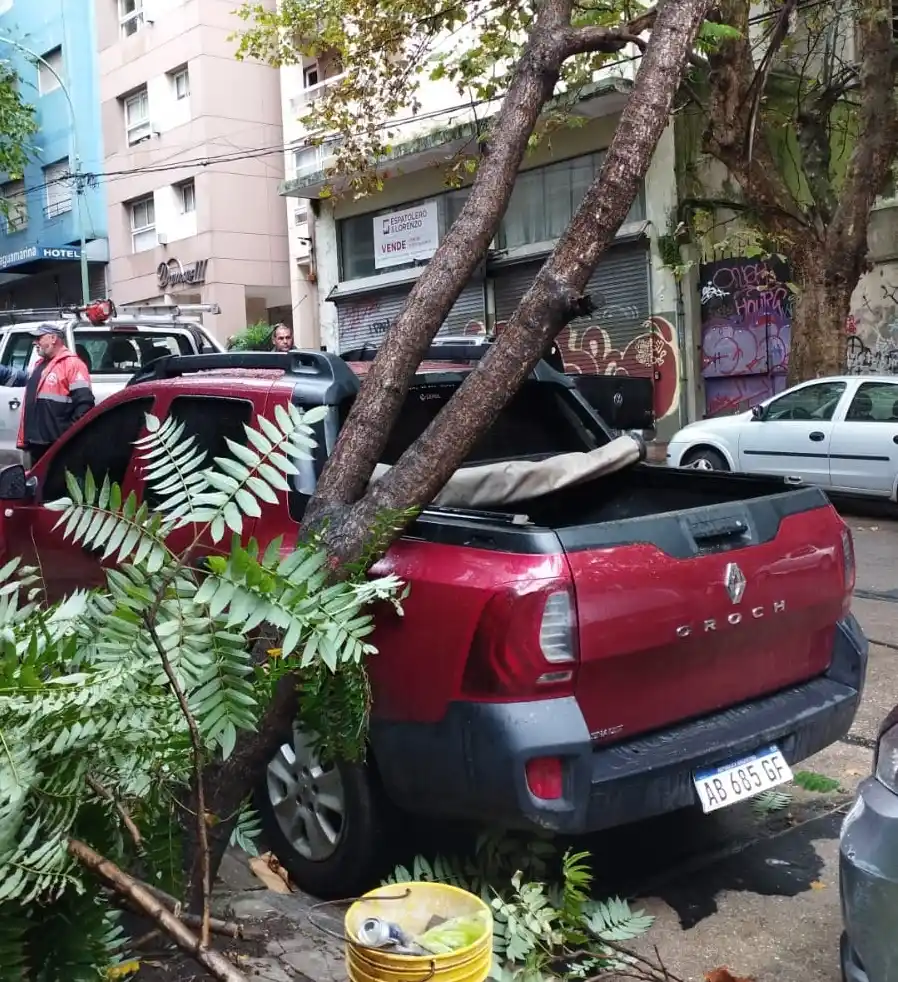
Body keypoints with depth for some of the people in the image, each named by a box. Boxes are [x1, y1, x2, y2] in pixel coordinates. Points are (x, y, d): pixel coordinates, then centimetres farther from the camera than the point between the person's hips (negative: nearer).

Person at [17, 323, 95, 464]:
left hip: (60, 445, -9)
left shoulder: (72, 363, -8)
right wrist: (24, 438, 20)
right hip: (37, 443, 9)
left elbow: (84, 403, -18)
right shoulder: (39, 365, 21)